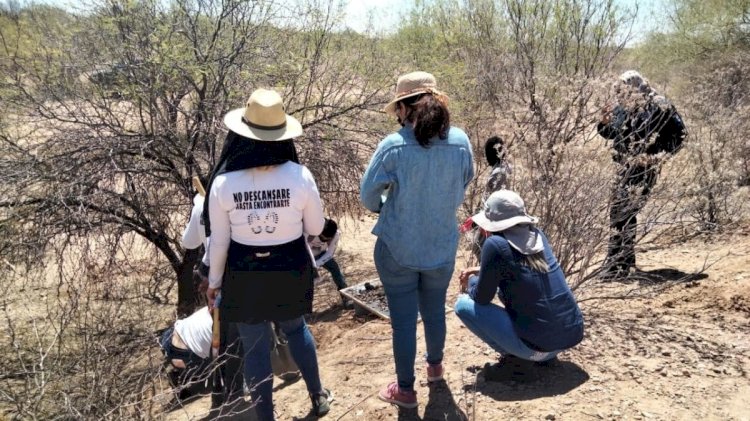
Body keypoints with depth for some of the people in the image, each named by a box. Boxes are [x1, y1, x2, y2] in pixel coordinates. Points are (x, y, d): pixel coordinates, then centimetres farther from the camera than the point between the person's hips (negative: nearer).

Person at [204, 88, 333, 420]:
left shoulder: (224, 182, -17)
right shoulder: (300, 176, -17)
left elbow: (219, 241, -7)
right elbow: (316, 228, -4)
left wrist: (214, 281, 9)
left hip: (244, 275, -1)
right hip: (291, 270, 2)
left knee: (255, 347, 15)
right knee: (295, 328, 28)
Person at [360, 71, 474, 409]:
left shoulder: (393, 146, -20)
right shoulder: (460, 142, -9)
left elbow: (368, 195, -9)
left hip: (398, 248, -4)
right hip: (442, 246, 4)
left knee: (403, 320, 10)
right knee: (435, 311, 24)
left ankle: (405, 390, 26)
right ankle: (435, 366, 48)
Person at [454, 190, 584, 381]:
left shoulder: (496, 244, -14)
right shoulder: (537, 234, 6)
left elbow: (482, 298, -4)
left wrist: (471, 282, 16)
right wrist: (481, 271, 21)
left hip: (539, 347, -7)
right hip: (573, 334, 7)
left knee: (463, 304, 1)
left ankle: (510, 356, 1)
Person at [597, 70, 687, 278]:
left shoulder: (658, 106, -11)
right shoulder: (622, 107, 7)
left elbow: (679, 133, -6)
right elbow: (610, 133, 19)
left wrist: (660, 156, -12)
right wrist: (605, 122, -2)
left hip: (644, 168, -7)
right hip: (625, 168, 7)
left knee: (624, 213, -14)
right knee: (618, 211, 11)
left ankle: (618, 264, -10)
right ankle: (625, 258, 26)